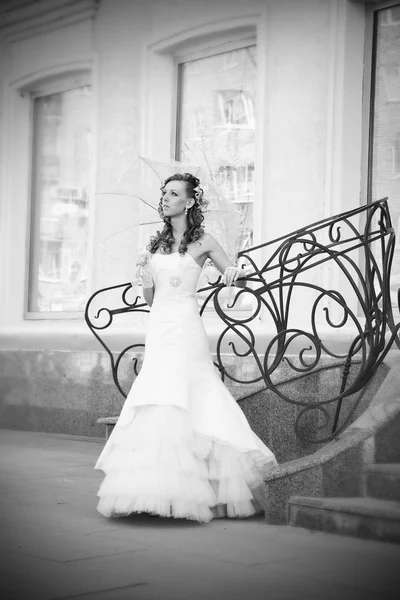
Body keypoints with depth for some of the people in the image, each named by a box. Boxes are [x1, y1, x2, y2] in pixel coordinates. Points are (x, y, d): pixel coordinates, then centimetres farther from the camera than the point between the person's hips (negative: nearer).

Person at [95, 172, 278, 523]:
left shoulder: (203, 243, 1)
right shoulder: (157, 244, 15)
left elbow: (240, 281, 3)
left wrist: (237, 274, -18)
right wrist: (146, 279, -1)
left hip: (185, 327, -5)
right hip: (158, 327, 6)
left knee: (177, 403, -13)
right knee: (156, 403, 1)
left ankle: (179, 489, -8)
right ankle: (158, 486, 7)